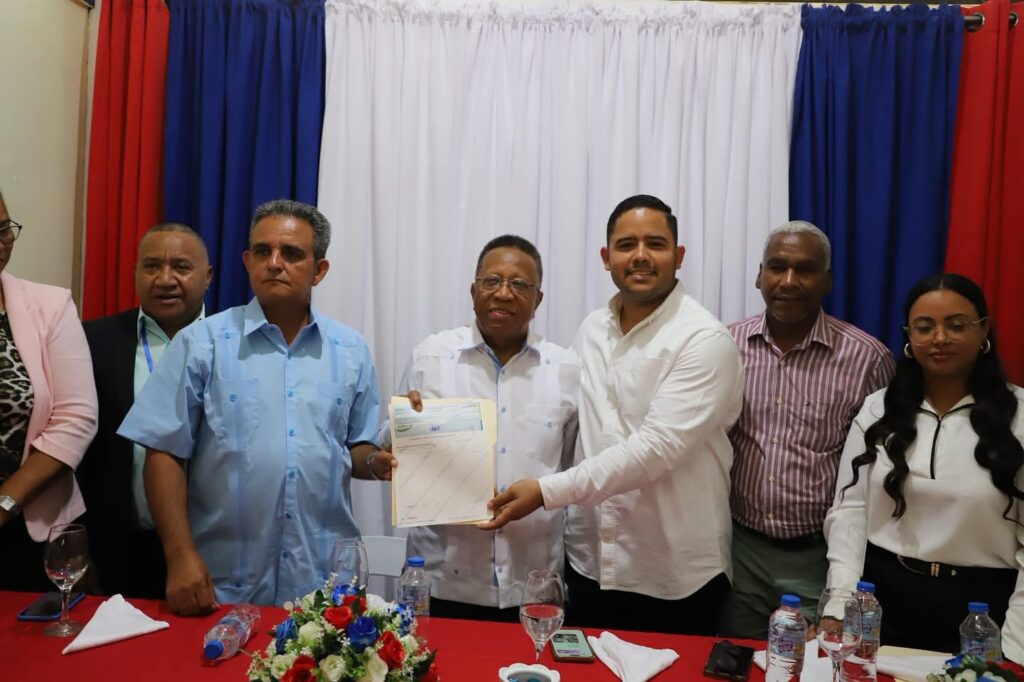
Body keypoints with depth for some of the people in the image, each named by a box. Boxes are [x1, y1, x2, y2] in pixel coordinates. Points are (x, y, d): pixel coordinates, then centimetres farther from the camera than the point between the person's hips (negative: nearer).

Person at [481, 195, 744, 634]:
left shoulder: (704, 340, -14)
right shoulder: (591, 331, 6)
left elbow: (657, 446, -23)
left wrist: (547, 492, -23)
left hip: (675, 577, -5)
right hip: (591, 563, 5)